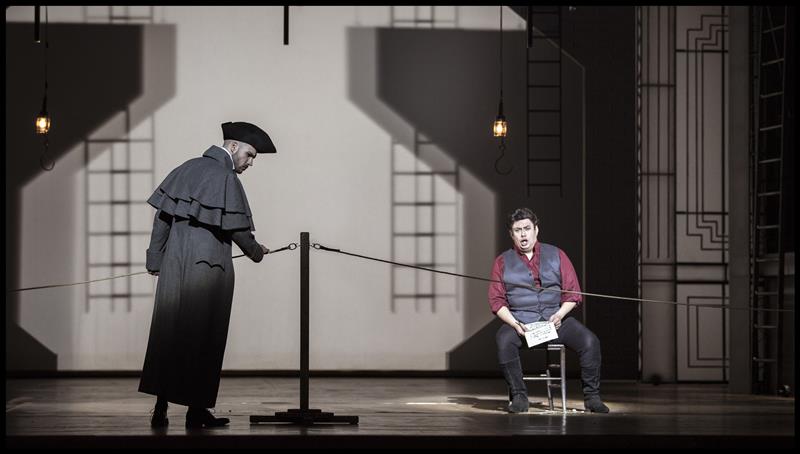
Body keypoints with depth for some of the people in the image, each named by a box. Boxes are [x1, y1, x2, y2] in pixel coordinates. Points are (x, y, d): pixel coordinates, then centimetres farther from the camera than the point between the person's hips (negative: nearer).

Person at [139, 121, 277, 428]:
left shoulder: (186, 169, 8)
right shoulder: (226, 178, -12)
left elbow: (162, 215, 9)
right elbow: (237, 230, -13)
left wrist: (155, 259, 14)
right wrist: (256, 252, 7)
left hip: (174, 263, 6)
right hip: (209, 267, -6)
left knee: (167, 333, 10)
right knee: (203, 337, 4)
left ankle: (161, 408, 12)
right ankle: (196, 409, 9)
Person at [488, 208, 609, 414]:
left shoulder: (556, 255, 12)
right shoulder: (503, 262, 11)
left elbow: (572, 293, 8)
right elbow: (497, 300, 5)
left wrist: (560, 314, -11)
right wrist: (514, 323, -12)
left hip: (555, 318, 1)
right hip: (520, 321, -1)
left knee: (590, 342, -24)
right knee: (504, 341, -34)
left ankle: (592, 396, -11)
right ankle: (518, 396, -22)